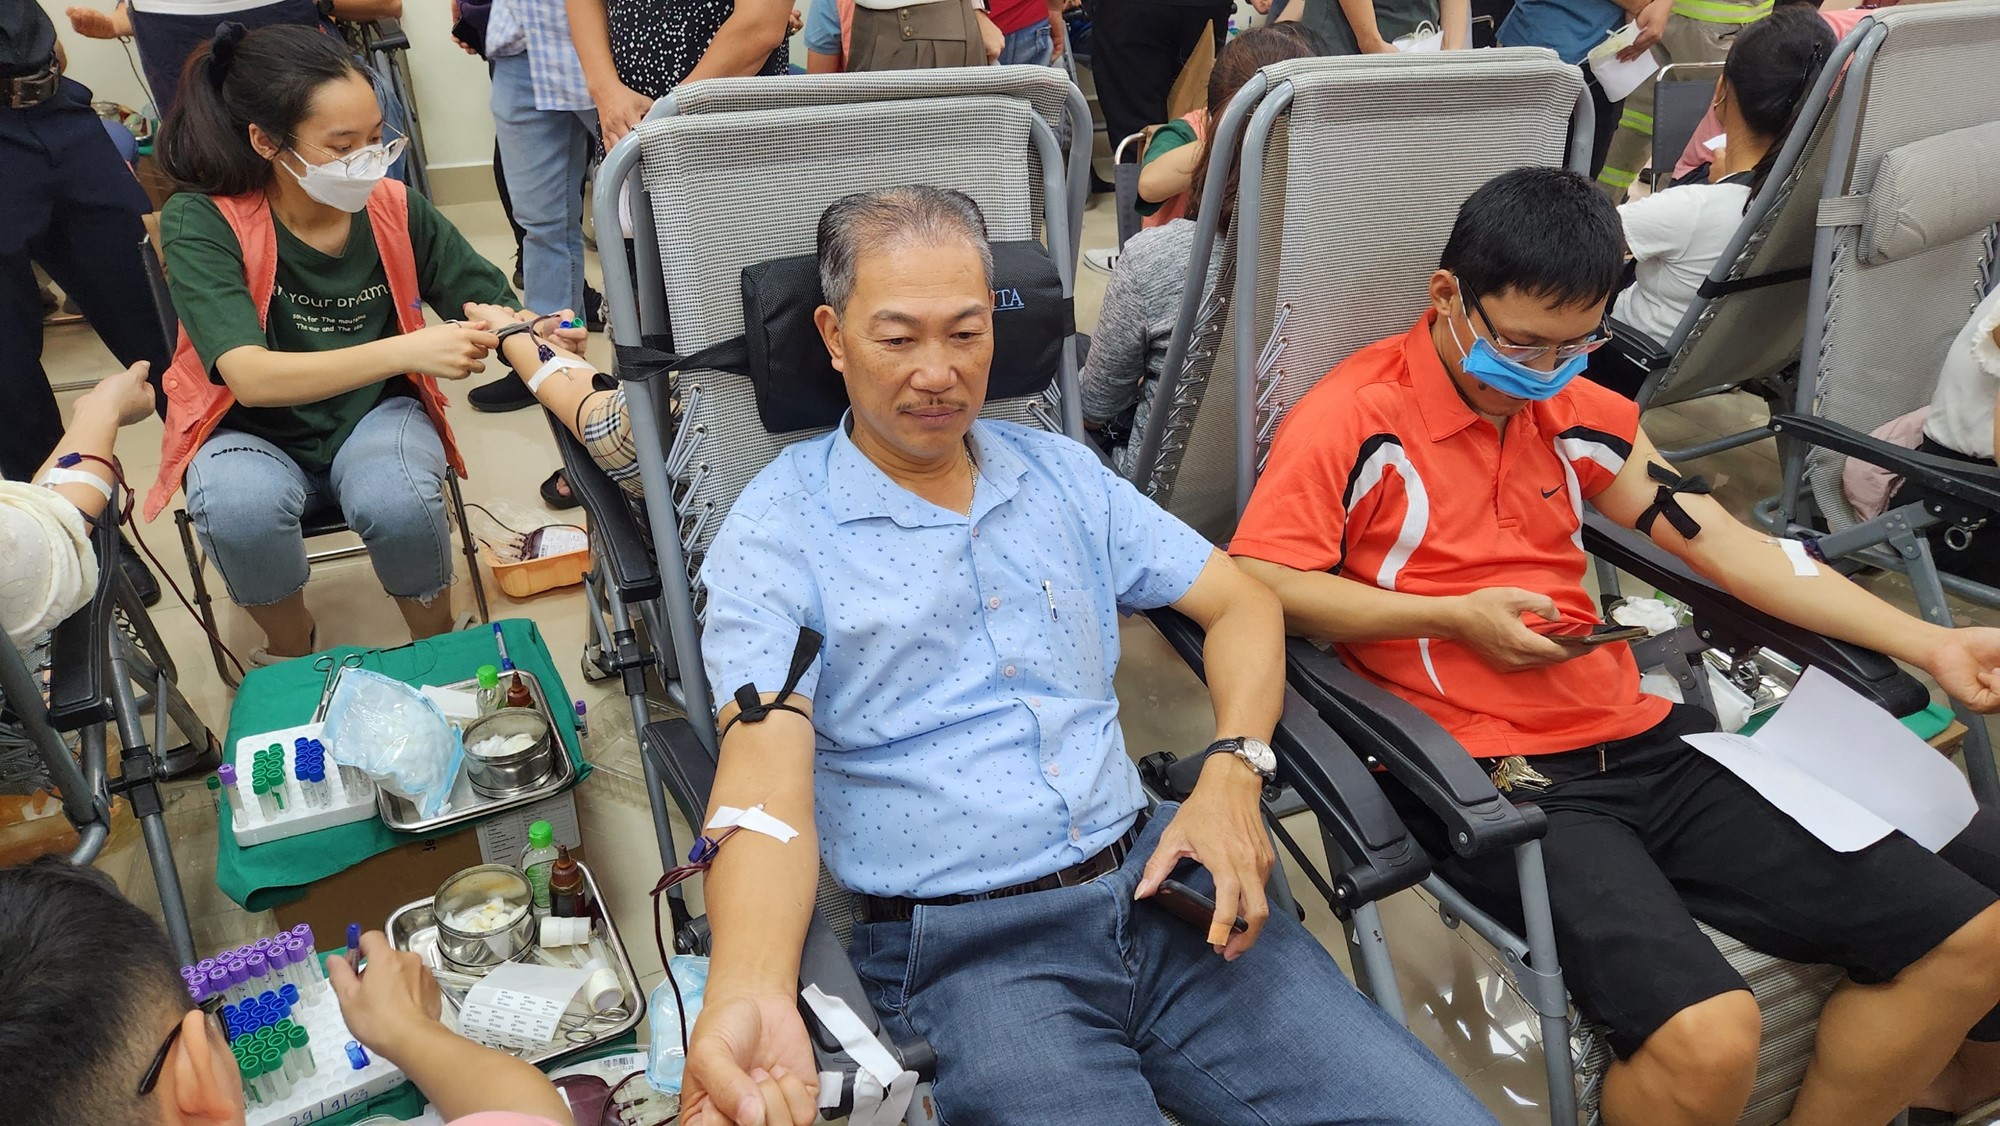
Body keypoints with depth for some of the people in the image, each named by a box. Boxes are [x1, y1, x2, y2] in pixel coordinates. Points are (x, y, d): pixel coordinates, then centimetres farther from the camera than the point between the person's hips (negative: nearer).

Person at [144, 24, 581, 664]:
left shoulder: (393, 208, -10)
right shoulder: (201, 223, -18)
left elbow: (492, 302, 0)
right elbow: (252, 377, -31)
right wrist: (407, 350, -43)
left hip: (375, 416, 1)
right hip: (254, 434, -1)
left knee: (396, 501, -32)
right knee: (240, 508, -34)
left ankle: (438, 645, -2)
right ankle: (290, 648, -2)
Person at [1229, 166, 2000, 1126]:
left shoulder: (1575, 411, 13)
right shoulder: (1357, 419, -7)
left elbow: (1723, 543, 14)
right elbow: (1257, 584, -14)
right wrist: (1453, 616, -16)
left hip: (1637, 740, 8)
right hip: (1487, 777, -7)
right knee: (1704, 1036, -29)